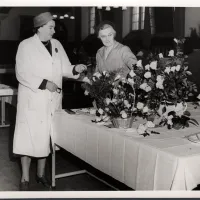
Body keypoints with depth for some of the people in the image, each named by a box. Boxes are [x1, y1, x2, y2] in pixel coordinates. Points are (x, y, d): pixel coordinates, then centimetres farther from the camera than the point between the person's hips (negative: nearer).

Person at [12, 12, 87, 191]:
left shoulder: (57, 44, 9)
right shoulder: (26, 45, -6)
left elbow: (64, 69, 8)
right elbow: (22, 74, -14)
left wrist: (76, 69, -12)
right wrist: (44, 83, -21)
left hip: (52, 100, 5)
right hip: (32, 100, -5)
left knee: (45, 137, 12)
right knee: (29, 138, 0)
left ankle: (41, 174, 28)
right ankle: (25, 178, 15)